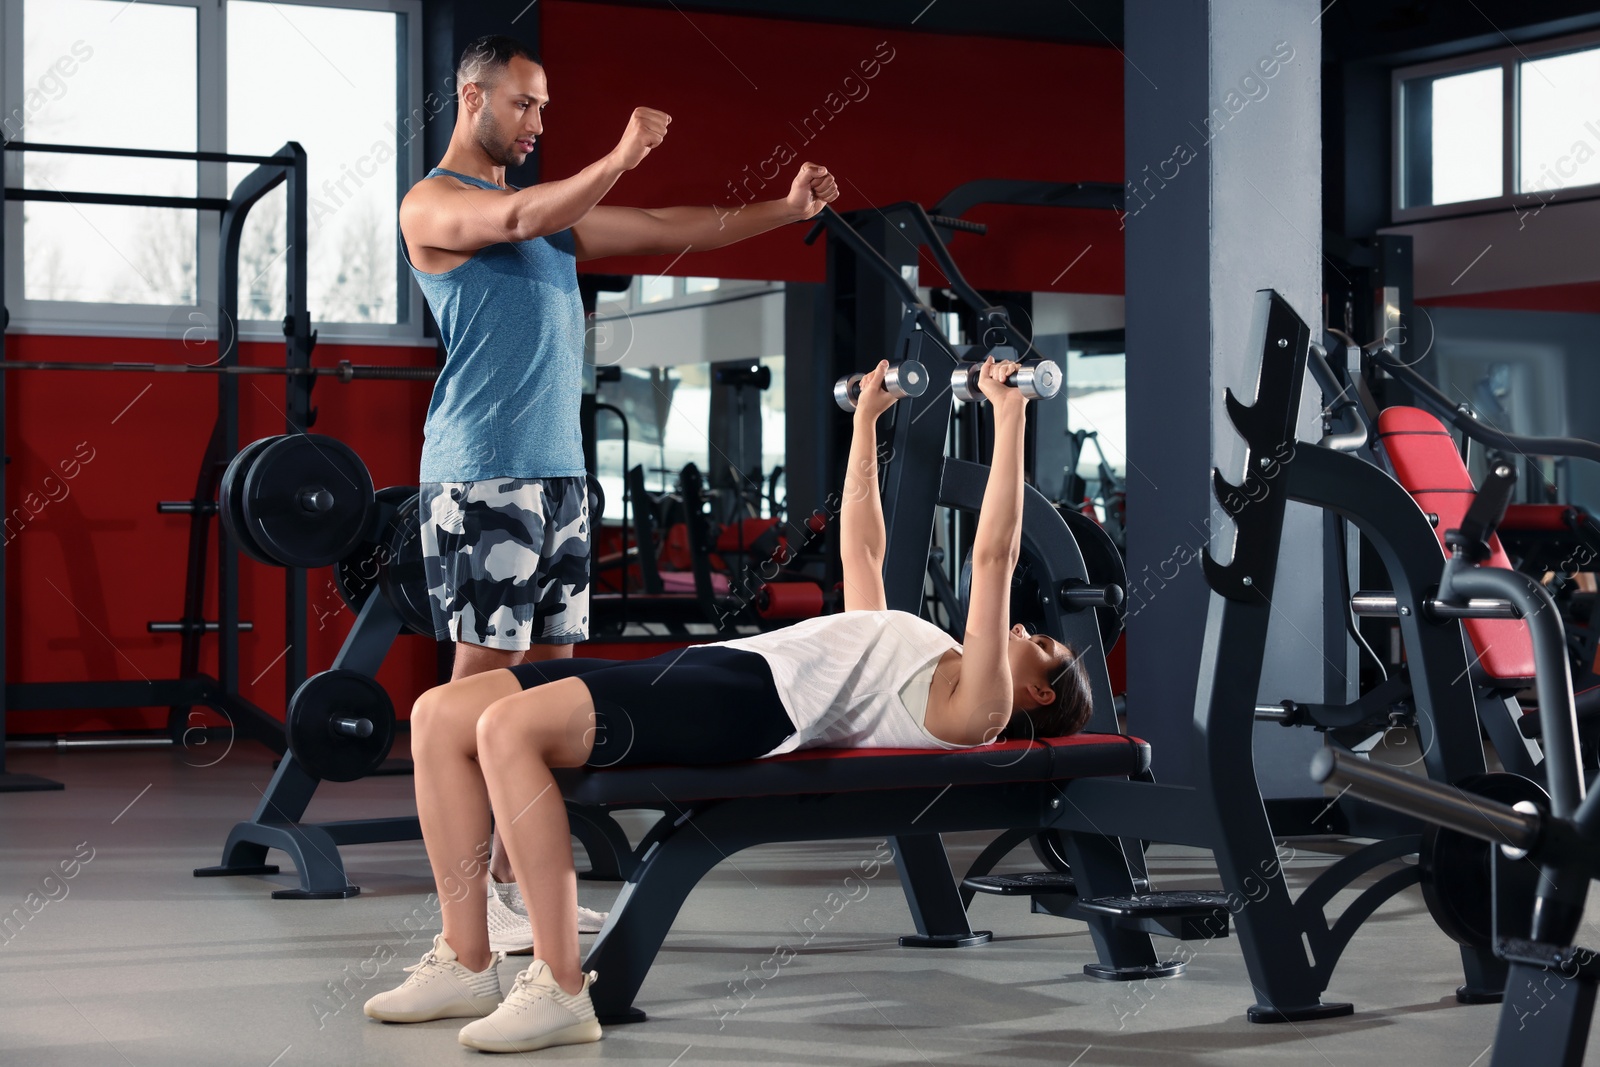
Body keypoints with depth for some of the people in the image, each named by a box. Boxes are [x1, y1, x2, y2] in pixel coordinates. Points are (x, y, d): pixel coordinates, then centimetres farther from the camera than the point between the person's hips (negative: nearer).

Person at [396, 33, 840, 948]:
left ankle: (521, 879, 13)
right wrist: (618, 159, -37)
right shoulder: (432, 205, -3)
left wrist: (784, 210, 8)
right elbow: (520, 221, -24)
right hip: (482, 476, -8)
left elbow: (672, 232, 18)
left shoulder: (554, 213, 21)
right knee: (484, 678, -8)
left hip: (559, 473, 8)